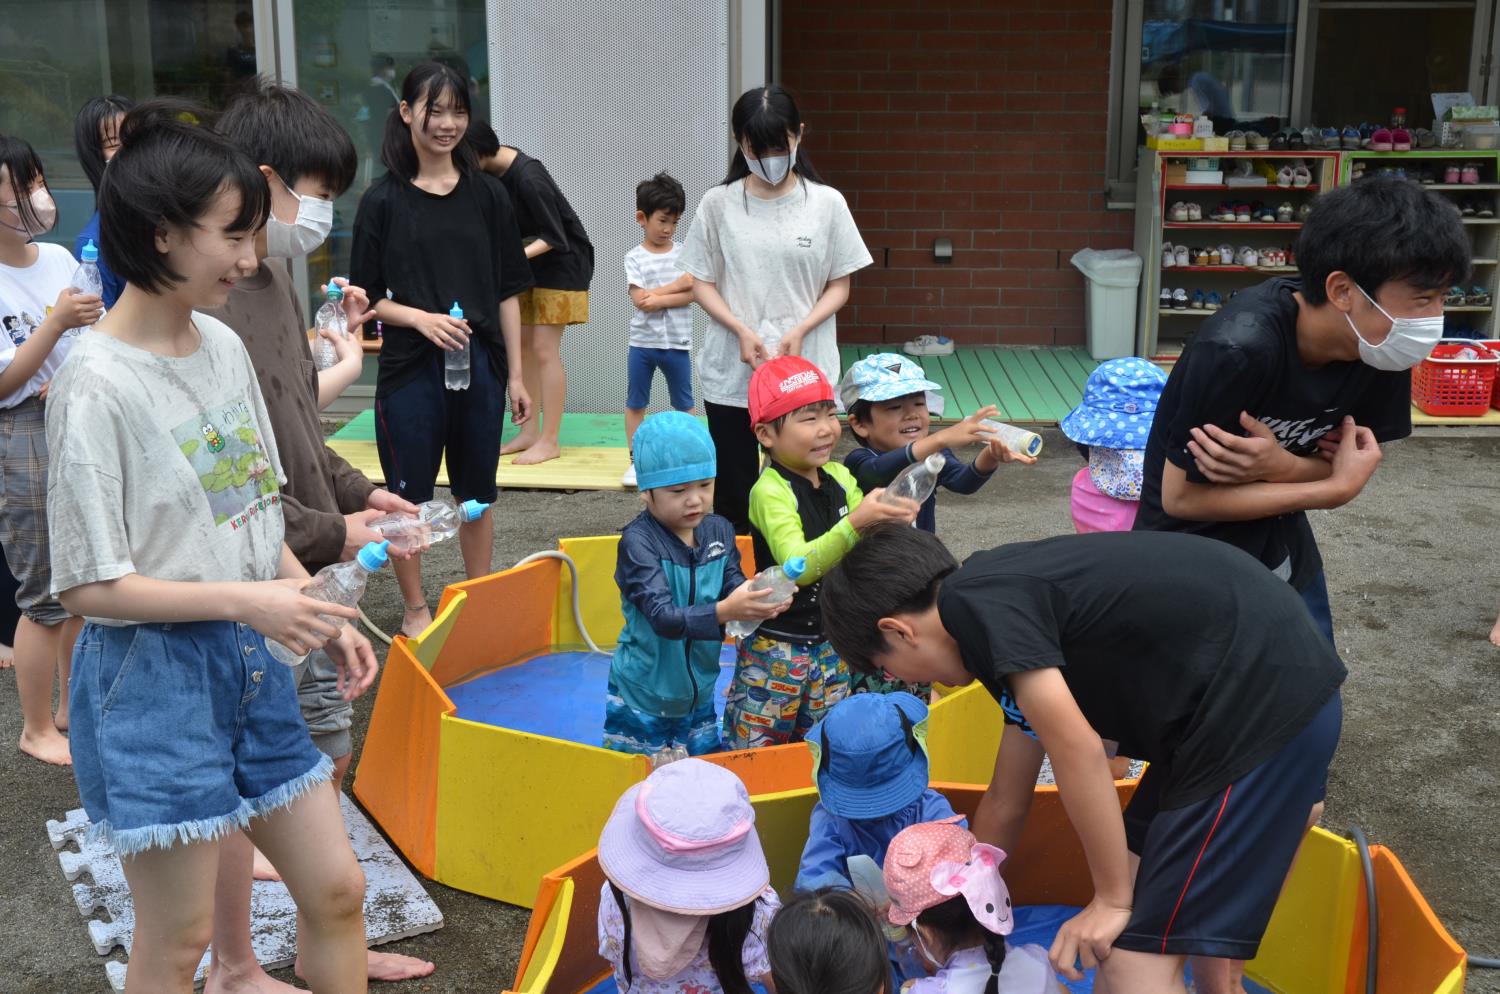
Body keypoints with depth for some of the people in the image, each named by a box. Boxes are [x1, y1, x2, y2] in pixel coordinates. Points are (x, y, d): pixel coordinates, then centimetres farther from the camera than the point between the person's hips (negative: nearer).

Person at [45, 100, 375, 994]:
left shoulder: (225, 345, 4)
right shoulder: (100, 384, -18)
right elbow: (89, 586, -17)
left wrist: (321, 616, 2)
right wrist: (240, 600, -22)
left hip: (249, 658, 7)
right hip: (153, 675, -7)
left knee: (336, 889, 13)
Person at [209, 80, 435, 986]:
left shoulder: (275, 276, 8)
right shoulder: (208, 302, -23)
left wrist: (358, 492, 7)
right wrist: (331, 535, -17)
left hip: (302, 579, 9)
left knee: (327, 758, 19)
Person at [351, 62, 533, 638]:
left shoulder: (487, 195, 4)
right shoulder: (383, 201, -2)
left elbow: (507, 292, 6)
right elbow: (366, 298, 0)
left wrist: (515, 375, 3)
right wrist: (420, 317, -17)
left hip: (480, 365, 2)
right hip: (410, 369, -2)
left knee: (476, 493, 13)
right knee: (410, 497, 7)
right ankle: (415, 609, 22)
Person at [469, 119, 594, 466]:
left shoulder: (528, 178, -28)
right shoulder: (490, 171, -3)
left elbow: (554, 237, -23)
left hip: (560, 260, -8)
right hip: (526, 259, 8)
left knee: (544, 349, -9)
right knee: (522, 346, 6)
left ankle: (550, 441, -3)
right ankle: (529, 433, 13)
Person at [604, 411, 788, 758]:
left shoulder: (719, 531, -3)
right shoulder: (638, 542, -20)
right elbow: (663, 617, -30)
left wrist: (762, 602, -30)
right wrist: (724, 611, -44)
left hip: (699, 696, 5)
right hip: (642, 702, -5)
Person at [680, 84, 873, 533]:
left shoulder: (827, 203, 1)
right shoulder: (718, 204, 2)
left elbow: (839, 286, 4)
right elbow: (701, 284, 5)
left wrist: (800, 331, -13)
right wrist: (742, 331, -12)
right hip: (730, 376, 1)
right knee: (734, 497, 5)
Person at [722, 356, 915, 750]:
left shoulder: (839, 478, 2)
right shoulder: (771, 491, -19)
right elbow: (797, 566, -31)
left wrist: (891, 520, -19)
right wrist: (856, 523, -42)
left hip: (831, 642, 6)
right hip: (777, 646, -6)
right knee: (755, 750, 6)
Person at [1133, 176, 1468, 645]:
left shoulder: (1382, 348, -13)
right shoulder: (1237, 351, -31)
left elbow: (1354, 464, -2)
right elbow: (1181, 496, -23)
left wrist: (1283, 466, -25)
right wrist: (1336, 490, -24)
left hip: (1283, 553, 6)